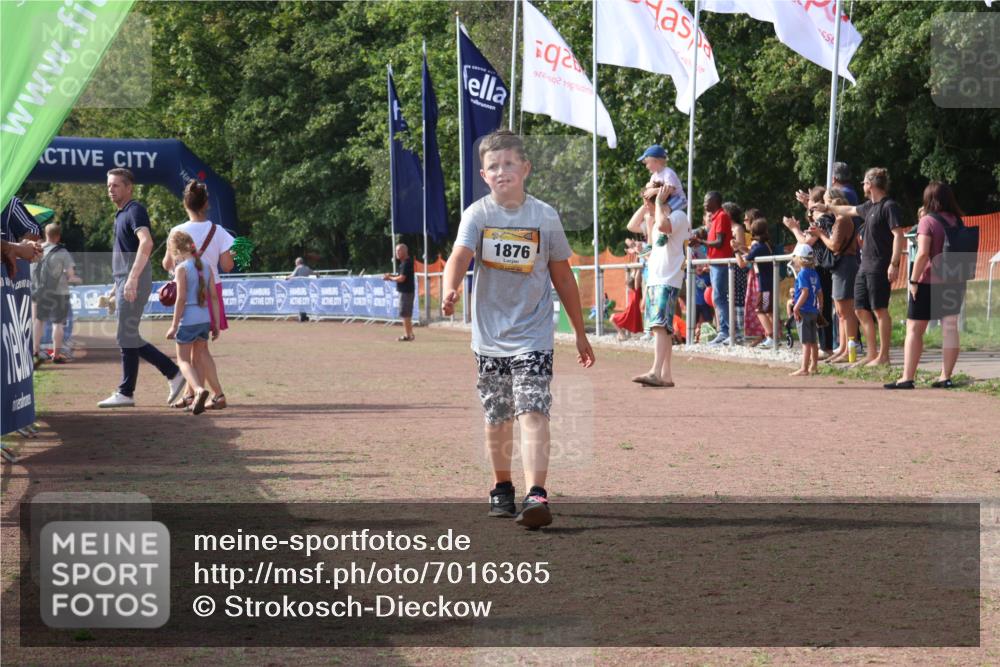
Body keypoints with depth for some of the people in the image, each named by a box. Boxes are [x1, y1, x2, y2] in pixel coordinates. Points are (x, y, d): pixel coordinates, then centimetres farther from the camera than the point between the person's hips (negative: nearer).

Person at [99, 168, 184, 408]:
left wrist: (132, 278, -36)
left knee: (127, 337, -7)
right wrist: (116, 288, 27)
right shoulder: (121, 214, 19)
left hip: (134, 282, -10)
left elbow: (146, 243, -28)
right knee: (128, 337, 9)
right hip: (124, 281, 10)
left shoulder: (135, 210, -11)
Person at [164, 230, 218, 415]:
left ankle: (199, 390, -22)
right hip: (205, 319, 6)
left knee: (183, 360, 2)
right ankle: (197, 400, 13)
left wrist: (174, 325, -11)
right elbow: (214, 297, 8)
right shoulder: (206, 267, 8)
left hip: (188, 320, -6)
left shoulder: (181, 268, -9)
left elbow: (181, 299, -14)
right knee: (196, 359, 16)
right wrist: (216, 324, 12)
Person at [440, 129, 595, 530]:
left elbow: (562, 276, 9)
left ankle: (536, 496, -23)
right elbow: (460, 255, -20)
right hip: (489, 336, 2)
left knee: (533, 414, -15)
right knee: (497, 419, 12)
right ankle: (501, 489, 31)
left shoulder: (545, 217, 0)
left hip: (533, 336, -2)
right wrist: (450, 291, -42)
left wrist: (580, 333, 13)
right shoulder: (477, 215, -2)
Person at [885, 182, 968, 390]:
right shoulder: (957, 221, 7)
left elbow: (923, 253, -20)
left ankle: (907, 378, -2)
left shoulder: (927, 221, -12)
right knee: (950, 328, 5)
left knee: (914, 329, 1)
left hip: (929, 281, -6)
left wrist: (914, 280, -14)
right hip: (954, 282, 6)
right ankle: (945, 377, 4)